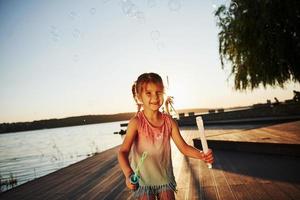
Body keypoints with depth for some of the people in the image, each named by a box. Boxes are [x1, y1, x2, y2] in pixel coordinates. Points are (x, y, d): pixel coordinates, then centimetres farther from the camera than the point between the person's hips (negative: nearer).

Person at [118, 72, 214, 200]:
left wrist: (201, 155, -25)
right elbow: (123, 152, -24)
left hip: (165, 177, 3)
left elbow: (183, 147, -6)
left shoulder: (169, 121, -8)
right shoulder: (136, 122, -18)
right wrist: (128, 174, -42)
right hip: (143, 180, -3)